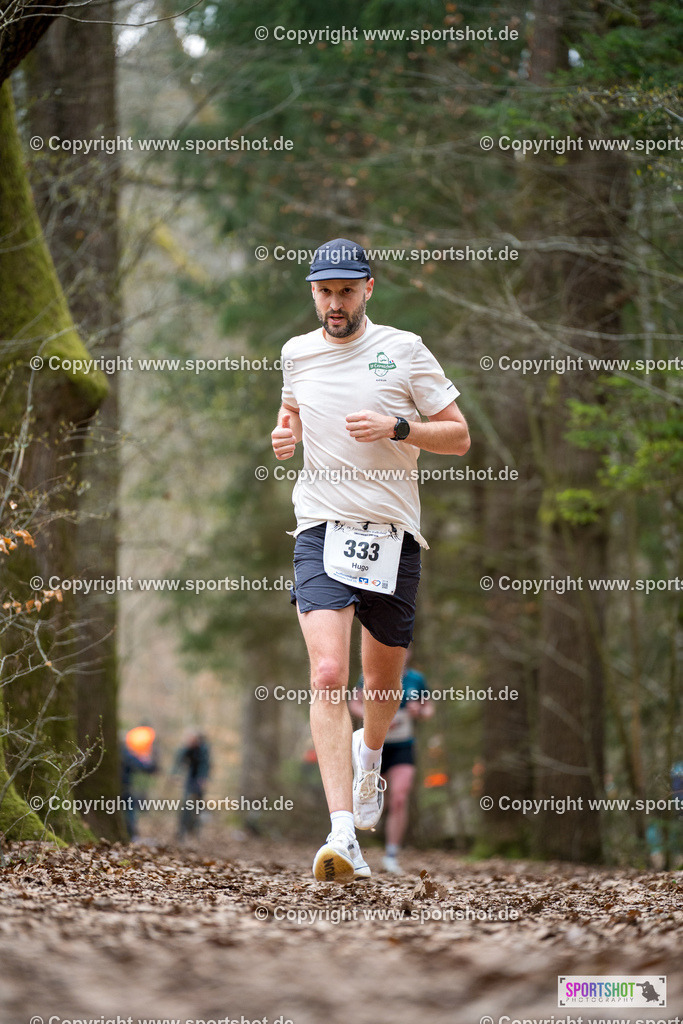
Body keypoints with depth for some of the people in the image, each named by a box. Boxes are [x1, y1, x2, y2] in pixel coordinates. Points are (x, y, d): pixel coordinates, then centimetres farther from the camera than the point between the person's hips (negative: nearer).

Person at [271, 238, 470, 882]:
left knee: (383, 681, 13)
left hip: (393, 534, 0)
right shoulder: (296, 353, 9)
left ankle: (369, 752, 50)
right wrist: (286, 435, 7)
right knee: (328, 675, -19)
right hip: (322, 531, 0)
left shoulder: (404, 350, 1)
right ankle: (342, 836, -26)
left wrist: (397, 427, -14)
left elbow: (458, 437, 2)